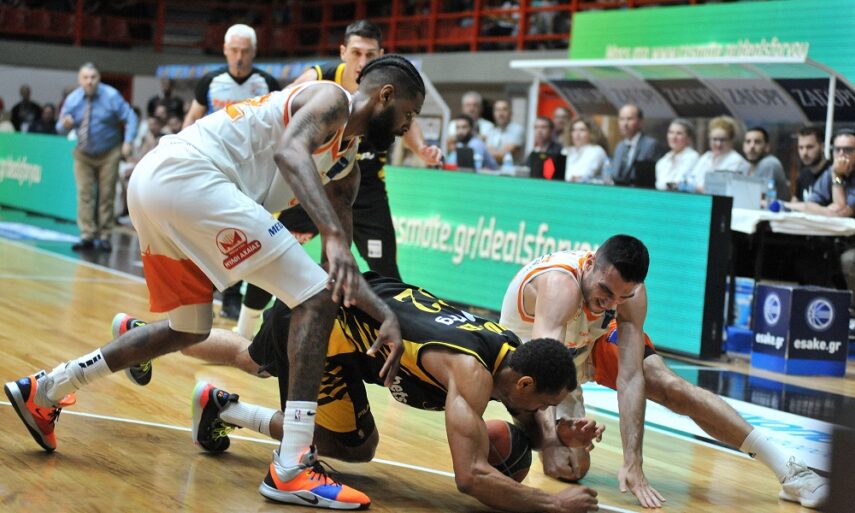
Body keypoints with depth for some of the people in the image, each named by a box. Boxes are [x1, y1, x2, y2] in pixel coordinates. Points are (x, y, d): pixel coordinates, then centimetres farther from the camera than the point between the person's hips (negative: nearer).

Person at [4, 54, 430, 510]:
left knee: (189, 329, 27)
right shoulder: (332, 98, -1)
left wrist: (384, 316, 15)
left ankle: (44, 390, 34)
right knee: (316, 299, -10)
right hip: (188, 176, -10)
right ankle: (291, 469, -14)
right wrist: (333, 234, -35)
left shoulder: (345, 165, 25)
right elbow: (288, 151, -24)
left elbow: (339, 269, 26)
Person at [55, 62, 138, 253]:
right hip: (84, 154, 1)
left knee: (107, 195, 2)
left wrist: (128, 141, -23)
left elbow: (130, 118, -11)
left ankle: (104, 237, 9)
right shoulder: (72, 100, -7)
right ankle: (87, 237, -4)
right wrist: (64, 125, -29)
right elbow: (60, 128, -5)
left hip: (109, 154, -1)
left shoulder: (111, 96, -12)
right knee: (84, 194, -6)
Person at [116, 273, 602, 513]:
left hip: (343, 295, 8)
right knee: (356, 446, -1)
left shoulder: (512, 349, -8)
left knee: (252, 359, 33)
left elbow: (530, 426, 9)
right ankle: (224, 407, 6)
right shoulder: (472, 371, -31)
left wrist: (563, 432, -12)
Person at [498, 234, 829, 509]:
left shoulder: (632, 293, -27)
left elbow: (630, 378, -32)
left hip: (594, 340, 3)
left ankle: (789, 470, -11)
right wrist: (551, 443, -64)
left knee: (674, 389, -19)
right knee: (571, 466, -22)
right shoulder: (560, 285, -42)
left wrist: (633, 464, -40)